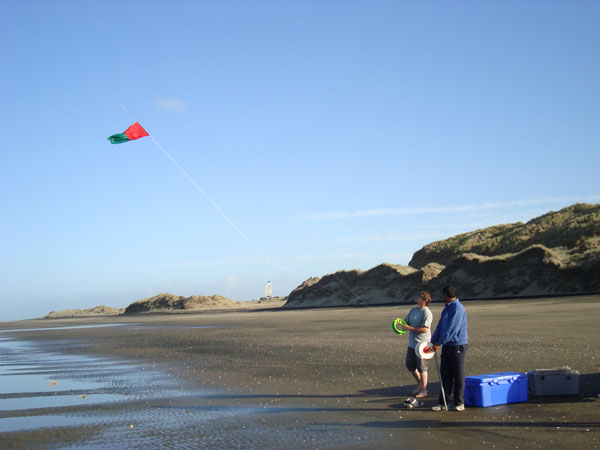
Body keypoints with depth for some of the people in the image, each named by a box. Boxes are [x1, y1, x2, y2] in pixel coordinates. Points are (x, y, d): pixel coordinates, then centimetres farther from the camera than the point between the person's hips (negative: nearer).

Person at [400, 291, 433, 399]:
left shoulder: (427, 313, -15)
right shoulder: (413, 310, 9)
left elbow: (425, 329, -22)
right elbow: (406, 321, 16)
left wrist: (409, 328, -22)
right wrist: (401, 323, -7)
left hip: (421, 344, -8)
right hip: (412, 343, 8)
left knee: (421, 367, -1)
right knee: (410, 365, 15)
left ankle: (424, 391, 9)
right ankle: (420, 384, 35)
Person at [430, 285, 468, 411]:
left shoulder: (457, 308, -15)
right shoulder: (447, 308, 15)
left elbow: (452, 329, -21)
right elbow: (440, 326, 14)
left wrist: (439, 343, -19)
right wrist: (433, 342, 4)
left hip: (457, 345, -9)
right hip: (447, 346, 9)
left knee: (458, 376, 1)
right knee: (445, 375, 8)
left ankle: (459, 403, 10)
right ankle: (442, 403, 12)